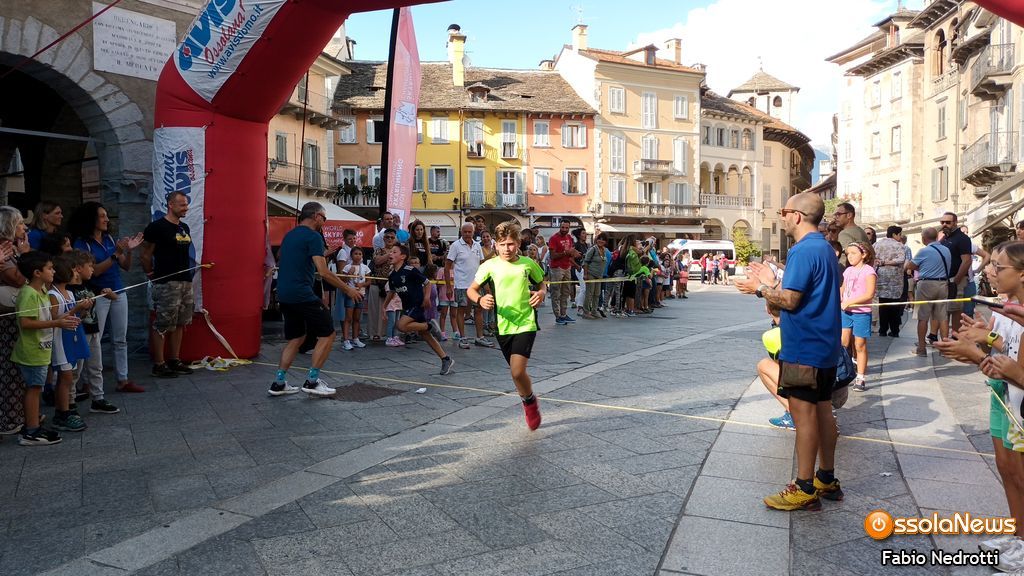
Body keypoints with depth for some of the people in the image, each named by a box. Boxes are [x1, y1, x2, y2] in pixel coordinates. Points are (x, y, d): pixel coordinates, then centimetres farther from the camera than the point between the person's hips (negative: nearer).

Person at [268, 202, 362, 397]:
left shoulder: (289, 235, 18)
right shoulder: (313, 236, -9)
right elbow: (323, 272, -15)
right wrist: (348, 289, -8)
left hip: (284, 294, 9)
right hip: (302, 294, -9)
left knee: (296, 338, 18)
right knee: (327, 334, 2)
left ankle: (278, 383, 15)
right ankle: (312, 381, 2)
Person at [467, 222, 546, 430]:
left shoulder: (528, 264, 0)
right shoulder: (490, 265, -2)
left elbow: (541, 283, 17)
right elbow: (471, 289, 4)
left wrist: (541, 293, -5)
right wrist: (480, 299, -16)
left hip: (526, 323, -2)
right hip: (503, 325, 2)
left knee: (517, 371, -16)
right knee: (517, 371, 14)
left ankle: (530, 401, 13)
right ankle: (530, 402, 40)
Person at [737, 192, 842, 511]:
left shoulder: (804, 250, -19)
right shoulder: (825, 248, 14)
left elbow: (790, 300, -22)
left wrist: (760, 289, -7)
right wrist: (773, 283, 14)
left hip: (803, 349, -10)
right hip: (824, 346, 10)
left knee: (803, 414, -3)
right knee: (822, 410, 15)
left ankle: (805, 489, 4)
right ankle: (827, 479, 25)